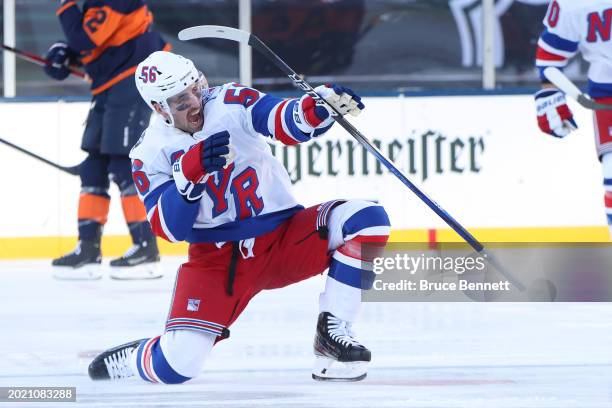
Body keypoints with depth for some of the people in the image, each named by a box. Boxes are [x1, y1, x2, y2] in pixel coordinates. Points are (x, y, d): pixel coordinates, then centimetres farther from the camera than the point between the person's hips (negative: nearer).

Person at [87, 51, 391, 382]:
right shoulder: (150, 153, -5)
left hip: (284, 238, 2)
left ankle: (333, 333, -15)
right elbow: (169, 229, -15)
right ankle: (128, 360, 18)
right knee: (178, 365, -20)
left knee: (367, 219, -24)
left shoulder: (231, 103, -6)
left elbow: (284, 122, -24)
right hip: (216, 259, -1)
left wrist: (319, 106, -47)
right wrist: (190, 170, -30)